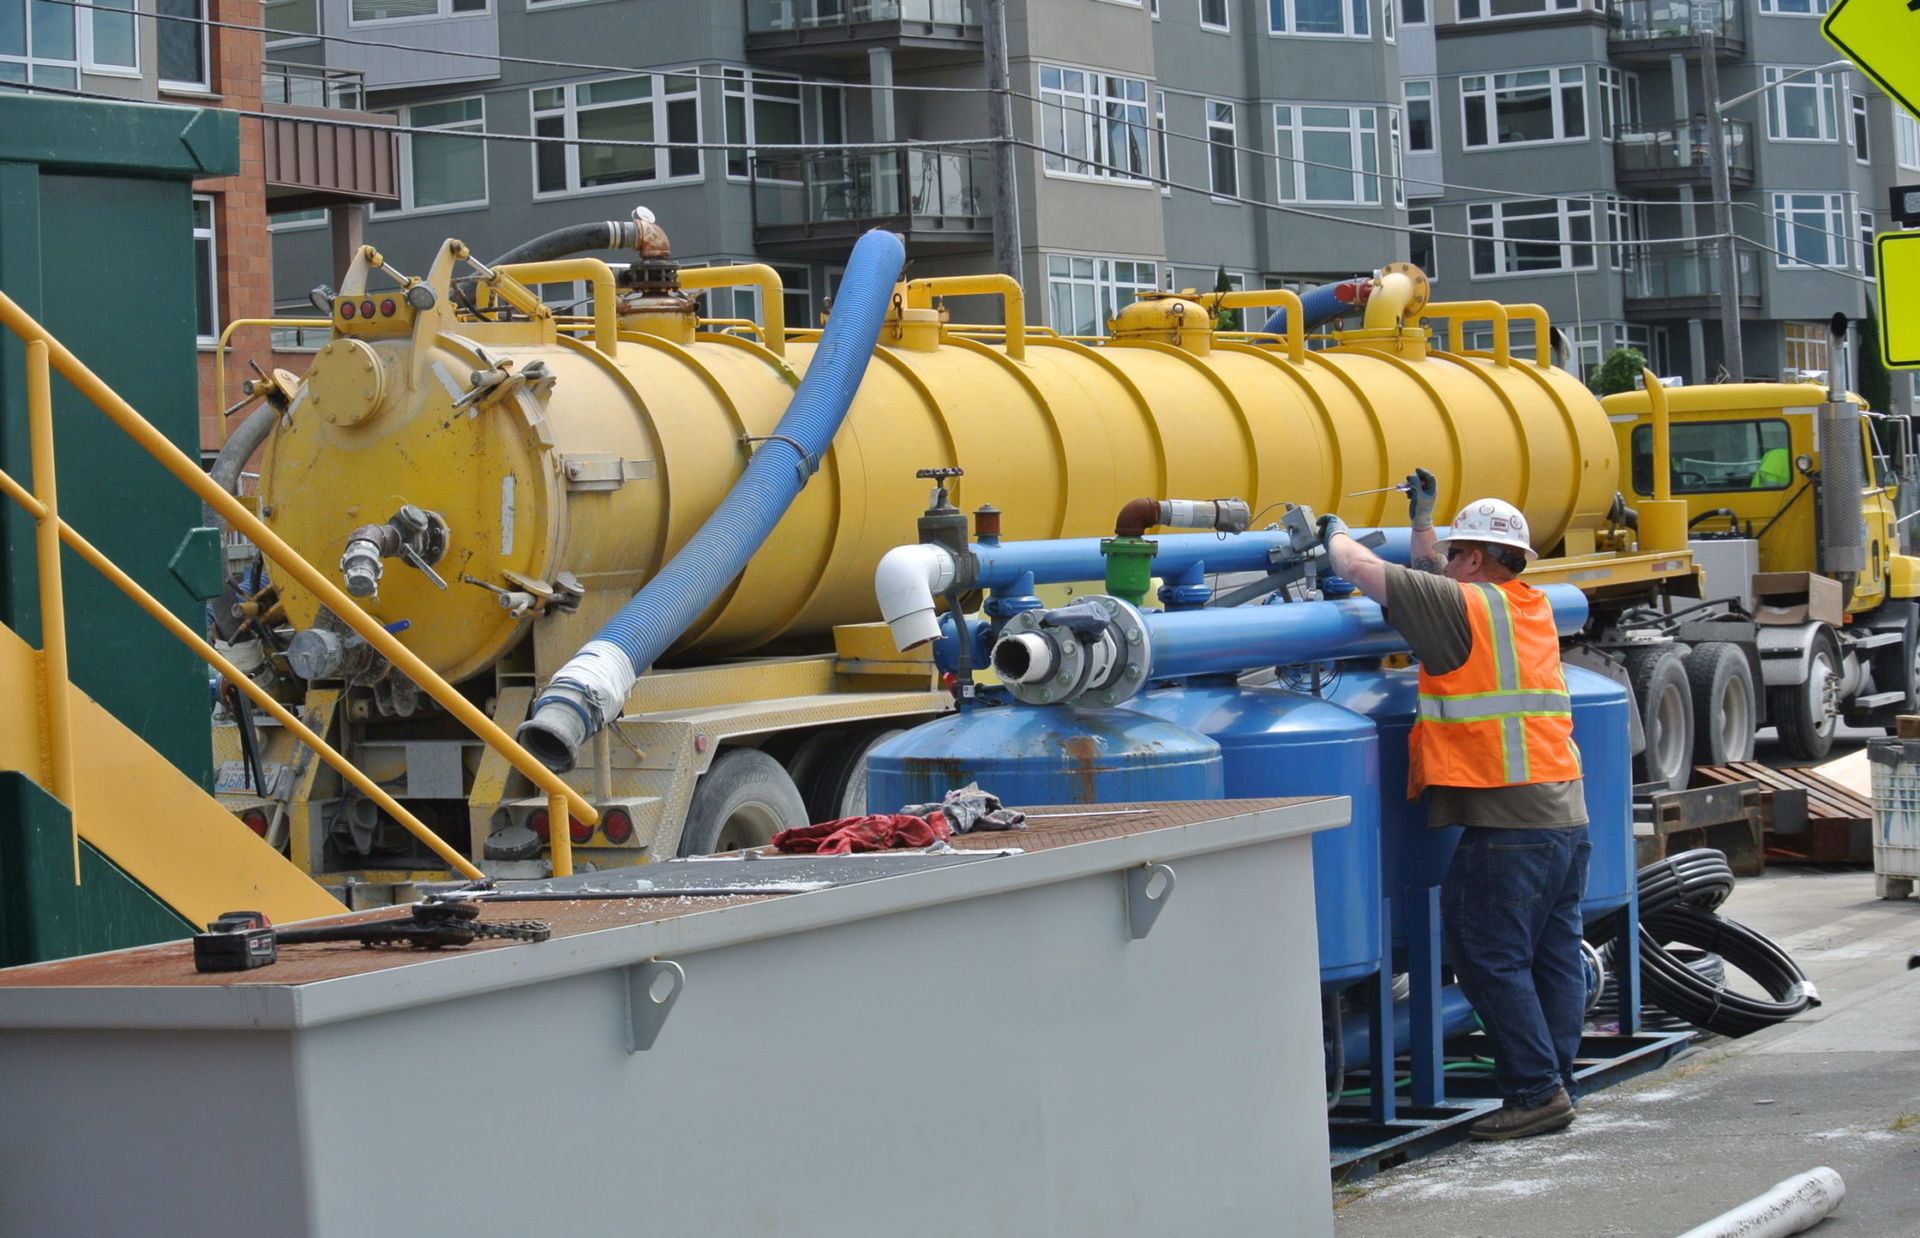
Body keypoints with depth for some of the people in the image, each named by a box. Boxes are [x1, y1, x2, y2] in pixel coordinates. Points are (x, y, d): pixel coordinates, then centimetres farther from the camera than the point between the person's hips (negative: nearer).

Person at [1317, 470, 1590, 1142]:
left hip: (1507, 820, -9)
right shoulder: (1532, 606, 15)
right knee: (1553, 953, 11)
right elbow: (1431, 580, 32)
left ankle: (1534, 1091, -5)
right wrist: (1422, 517, 33)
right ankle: (1556, 1084, 15)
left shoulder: (1466, 607, -9)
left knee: (1489, 956, -4)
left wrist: (1336, 532, 12)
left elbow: (1363, 568, -6)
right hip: (1565, 810, 9)